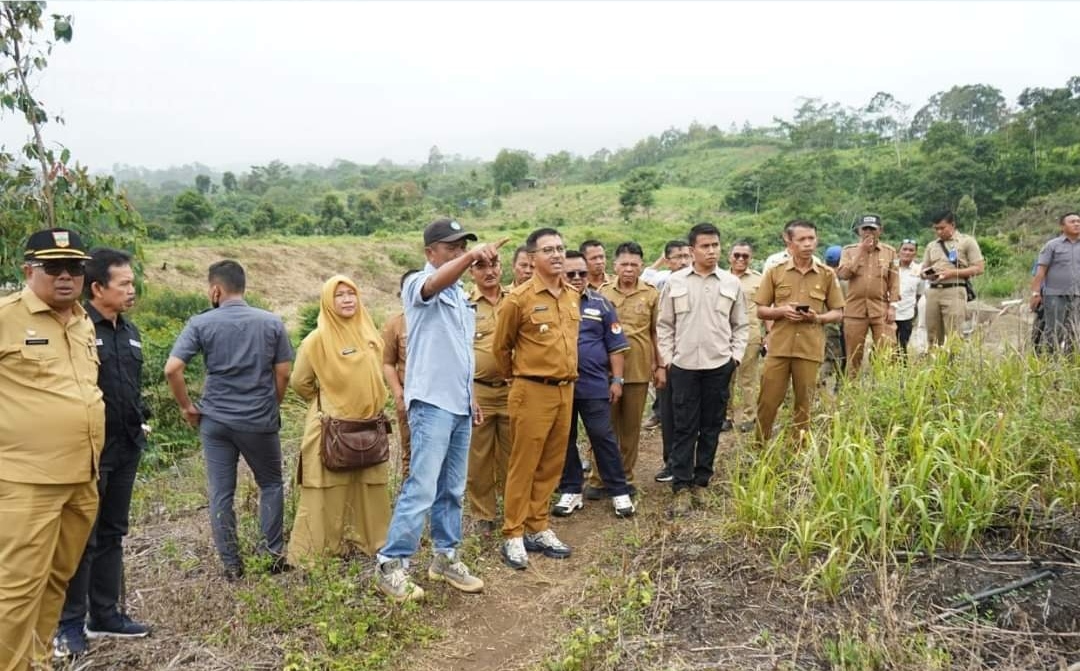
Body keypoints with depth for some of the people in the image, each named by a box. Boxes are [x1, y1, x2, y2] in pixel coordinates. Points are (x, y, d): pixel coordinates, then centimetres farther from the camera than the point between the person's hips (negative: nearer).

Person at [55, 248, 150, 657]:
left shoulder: (130, 332, 12)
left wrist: (140, 422, 13)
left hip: (125, 449, 8)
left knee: (112, 534, 15)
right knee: (82, 538, 2)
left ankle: (105, 614, 27)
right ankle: (70, 624, 15)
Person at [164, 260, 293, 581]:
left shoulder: (201, 323, -5)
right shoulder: (272, 322, -2)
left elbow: (172, 369, -13)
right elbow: (283, 374, -1)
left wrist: (187, 407, 0)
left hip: (215, 420, 0)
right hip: (260, 421, 0)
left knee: (221, 494, 10)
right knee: (271, 484, 19)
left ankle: (231, 565, 15)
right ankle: (273, 552, 17)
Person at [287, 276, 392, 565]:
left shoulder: (370, 335, 6)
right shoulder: (317, 339, -10)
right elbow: (299, 382, -1)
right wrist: (326, 404, 9)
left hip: (369, 426, 5)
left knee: (370, 489, 12)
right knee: (329, 493, 0)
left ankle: (370, 540, 26)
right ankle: (317, 551, 11)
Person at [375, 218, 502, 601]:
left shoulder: (460, 294, 16)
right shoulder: (418, 284, -8)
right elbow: (436, 283, -35)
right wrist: (472, 256, -52)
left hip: (459, 405, 8)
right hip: (432, 403, -8)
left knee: (452, 490, 14)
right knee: (422, 488, -9)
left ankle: (446, 558, 25)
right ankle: (391, 565, 2)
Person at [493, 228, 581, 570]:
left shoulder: (573, 296, 9)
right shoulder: (519, 298, -11)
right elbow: (501, 346, 0)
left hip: (565, 390, 6)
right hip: (533, 392, -6)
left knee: (551, 465, 13)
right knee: (523, 466, 1)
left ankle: (537, 529, 25)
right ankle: (513, 535, 11)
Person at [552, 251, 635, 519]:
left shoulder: (601, 303, 5)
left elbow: (615, 345, 6)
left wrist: (617, 379, 2)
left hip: (595, 385, -1)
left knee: (603, 437, 2)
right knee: (565, 440, 10)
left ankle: (619, 491, 12)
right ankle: (570, 490, 23)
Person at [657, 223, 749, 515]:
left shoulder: (731, 283, 4)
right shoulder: (674, 282, 1)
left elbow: (741, 325, 11)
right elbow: (664, 325, 5)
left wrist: (736, 356, 1)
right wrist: (666, 358, -1)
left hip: (719, 365, 2)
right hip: (683, 366, -1)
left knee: (711, 426, 8)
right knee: (684, 428, 0)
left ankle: (701, 481, 20)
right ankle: (681, 487, 3)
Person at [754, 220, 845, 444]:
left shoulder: (827, 274, 4)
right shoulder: (775, 272, 2)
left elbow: (838, 313, 8)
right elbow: (761, 310, 6)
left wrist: (817, 318, -12)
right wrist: (781, 311, -13)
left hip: (810, 349, 0)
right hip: (778, 347, 0)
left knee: (804, 404, 8)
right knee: (768, 401, 3)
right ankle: (759, 447, 17)